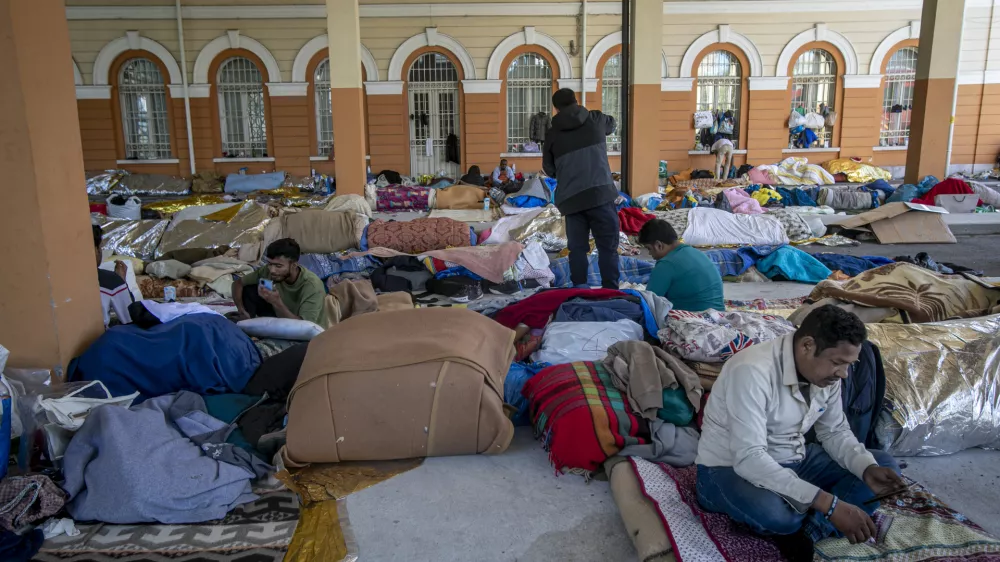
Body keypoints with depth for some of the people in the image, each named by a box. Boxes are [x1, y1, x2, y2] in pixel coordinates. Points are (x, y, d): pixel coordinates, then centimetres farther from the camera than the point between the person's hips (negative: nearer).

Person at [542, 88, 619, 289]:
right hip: (600, 193, -1)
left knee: (577, 248, 9)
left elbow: (548, 169, 15)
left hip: (570, 198, 2)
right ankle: (611, 291, 2)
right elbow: (612, 124, 32)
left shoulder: (552, 134, 8)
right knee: (608, 247, 3)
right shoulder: (596, 120, 8)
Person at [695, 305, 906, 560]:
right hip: (731, 468, -8)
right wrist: (829, 504, -39)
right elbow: (749, 459, -36)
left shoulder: (826, 372, -6)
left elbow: (835, 432, 6)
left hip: (792, 460, 8)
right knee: (773, 512, -40)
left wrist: (868, 469, -16)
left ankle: (807, 531, -18)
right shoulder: (753, 370, -31)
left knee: (884, 463, -2)